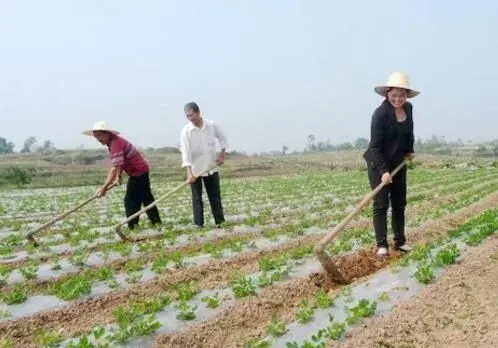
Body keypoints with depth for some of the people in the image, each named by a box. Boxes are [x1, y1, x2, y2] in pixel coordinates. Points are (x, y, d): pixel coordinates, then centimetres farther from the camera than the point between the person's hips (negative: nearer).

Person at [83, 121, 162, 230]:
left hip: (138, 171, -10)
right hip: (142, 169, 10)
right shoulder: (114, 141, 7)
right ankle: (156, 221, 27)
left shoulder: (116, 144, -24)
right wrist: (118, 176, -4)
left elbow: (114, 169, -28)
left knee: (131, 200, -6)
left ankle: (132, 225, 0)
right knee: (146, 197, 18)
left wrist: (104, 187, -26)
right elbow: (120, 163, 8)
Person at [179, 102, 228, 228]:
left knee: (215, 196, 10)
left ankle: (219, 221, 21)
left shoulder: (212, 125, -7)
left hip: (211, 167, 2)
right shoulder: (186, 131, -15)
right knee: (197, 198, 1)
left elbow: (222, 138, 12)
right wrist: (189, 172, -31)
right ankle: (199, 225, 9)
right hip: (195, 169, -2)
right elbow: (185, 152, -22)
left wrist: (222, 154, 6)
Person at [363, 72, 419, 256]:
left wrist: (410, 150, 13)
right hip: (378, 164, -7)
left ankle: (400, 241, 21)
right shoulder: (380, 113, -21)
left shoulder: (408, 108, 0)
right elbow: (375, 146, -22)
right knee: (381, 204, -7)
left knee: (399, 203, 11)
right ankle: (381, 245, -1)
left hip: (399, 163, 7)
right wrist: (383, 171, -27)